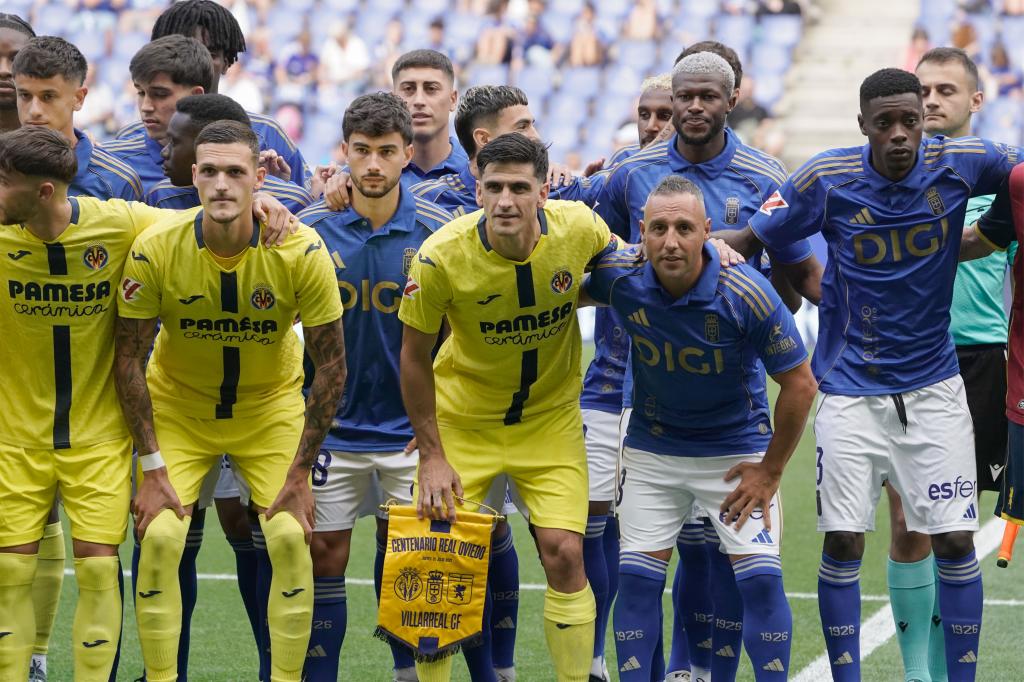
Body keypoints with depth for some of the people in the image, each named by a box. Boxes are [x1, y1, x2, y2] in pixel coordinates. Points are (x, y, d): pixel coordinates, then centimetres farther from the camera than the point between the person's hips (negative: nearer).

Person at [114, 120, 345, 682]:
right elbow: (128, 359, -13)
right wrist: (152, 469, -15)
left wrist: (299, 474, -13)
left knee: (290, 539, -12)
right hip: (177, 409, 0)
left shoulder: (301, 252, -24)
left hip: (271, 409, 0)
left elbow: (331, 365, -14)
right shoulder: (155, 250, -23)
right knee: (159, 539, -14)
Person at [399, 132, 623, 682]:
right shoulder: (441, 256, -24)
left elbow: (618, 267, 7)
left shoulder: (579, 227, -20)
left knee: (564, 553, -8)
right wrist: (431, 456, -10)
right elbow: (414, 357, -11)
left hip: (551, 418, 1)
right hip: (462, 418, -1)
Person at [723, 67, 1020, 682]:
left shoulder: (961, 164, -8)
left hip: (934, 385, 1)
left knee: (955, 540, -2)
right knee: (843, 541, -4)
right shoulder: (828, 179, -9)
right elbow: (749, 241, 0)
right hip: (851, 390, -1)